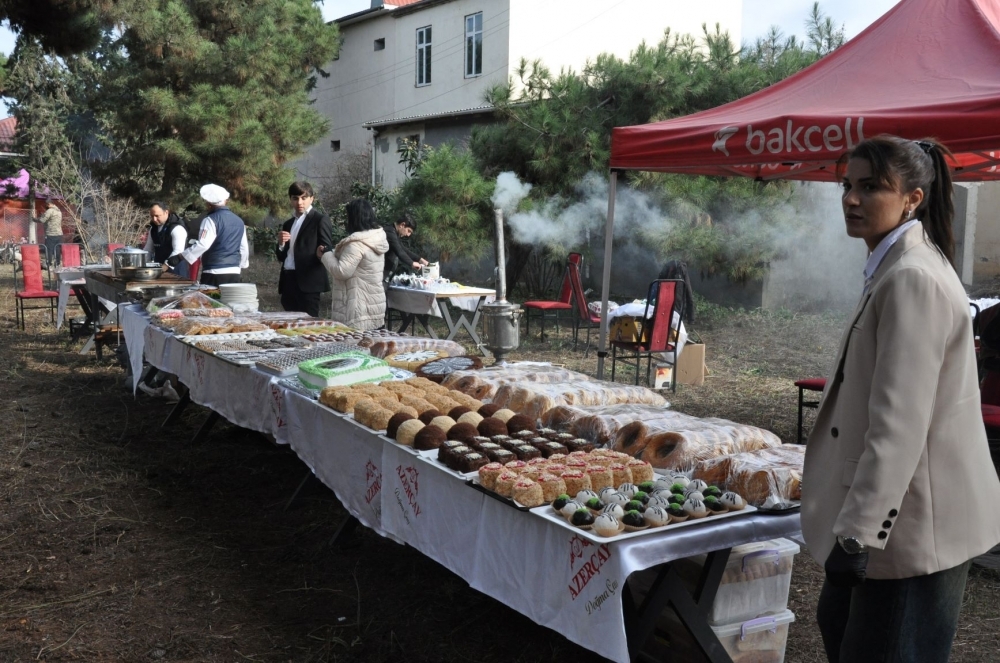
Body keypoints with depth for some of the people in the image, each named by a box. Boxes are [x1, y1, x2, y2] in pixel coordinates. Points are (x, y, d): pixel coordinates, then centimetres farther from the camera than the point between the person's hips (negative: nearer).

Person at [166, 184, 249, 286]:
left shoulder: (211, 220, -9)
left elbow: (202, 244, -20)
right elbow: (244, 248, 16)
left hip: (214, 274, -6)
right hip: (234, 273, 6)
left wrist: (179, 257, -19)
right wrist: (241, 265, 31)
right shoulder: (239, 221, 10)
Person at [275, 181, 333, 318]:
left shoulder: (320, 220, 0)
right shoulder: (288, 224, 19)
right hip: (288, 281, 7)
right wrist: (281, 244, -2)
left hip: (308, 281, -6)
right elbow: (281, 257, 18)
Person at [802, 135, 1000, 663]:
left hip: (914, 522, -10)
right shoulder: (891, 268, 12)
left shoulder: (913, 280, -21)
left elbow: (898, 423, -27)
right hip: (895, 511, 10)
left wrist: (858, 531, -26)